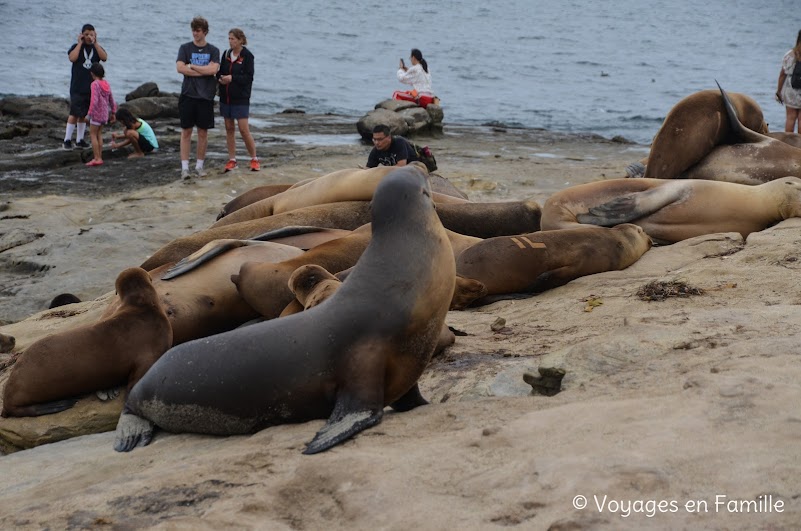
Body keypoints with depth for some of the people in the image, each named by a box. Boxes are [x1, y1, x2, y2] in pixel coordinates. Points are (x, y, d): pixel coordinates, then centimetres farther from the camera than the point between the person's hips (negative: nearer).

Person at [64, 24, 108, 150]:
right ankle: (67, 140, -6)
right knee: (74, 113, -9)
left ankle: (79, 140, 18)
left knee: (83, 114, 11)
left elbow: (104, 57, -11)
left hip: (91, 87, 4)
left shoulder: (96, 47, 9)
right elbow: (72, 58, -19)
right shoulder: (76, 47, 1)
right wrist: (80, 43, -12)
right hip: (77, 87, -4)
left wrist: (95, 43, -13)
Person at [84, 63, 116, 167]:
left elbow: (94, 101, -24)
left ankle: (97, 158, -4)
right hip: (105, 114, 7)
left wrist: (89, 114, -20)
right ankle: (99, 157, 14)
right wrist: (113, 113, 24)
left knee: (93, 134, -1)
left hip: (97, 112, -7)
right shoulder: (106, 84, 8)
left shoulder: (95, 84, -16)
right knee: (99, 134, 14)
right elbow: (111, 100, 15)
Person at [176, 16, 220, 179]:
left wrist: (191, 66, -7)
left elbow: (213, 69, -10)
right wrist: (204, 71, -10)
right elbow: (180, 68, -9)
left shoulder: (213, 50, 6)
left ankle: (200, 165, 15)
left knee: (203, 132, 5)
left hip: (205, 96, 1)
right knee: (186, 131, -1)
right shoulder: (185, 48, 5)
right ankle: (184, 167, 0)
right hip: (188, 94, -1)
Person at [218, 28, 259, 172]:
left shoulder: (247, 56, -8)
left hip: (241, 98, -6)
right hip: (226, 97, 6)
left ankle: (254, 159, 5)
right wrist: (221, 78, -7)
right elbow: (220, 72, 15)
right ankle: (232, 160, 15)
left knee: (244, 129, -8)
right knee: (229, 128, 8)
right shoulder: (226, 54, 9)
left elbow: (249, 77, -13)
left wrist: (232, 78, -23)